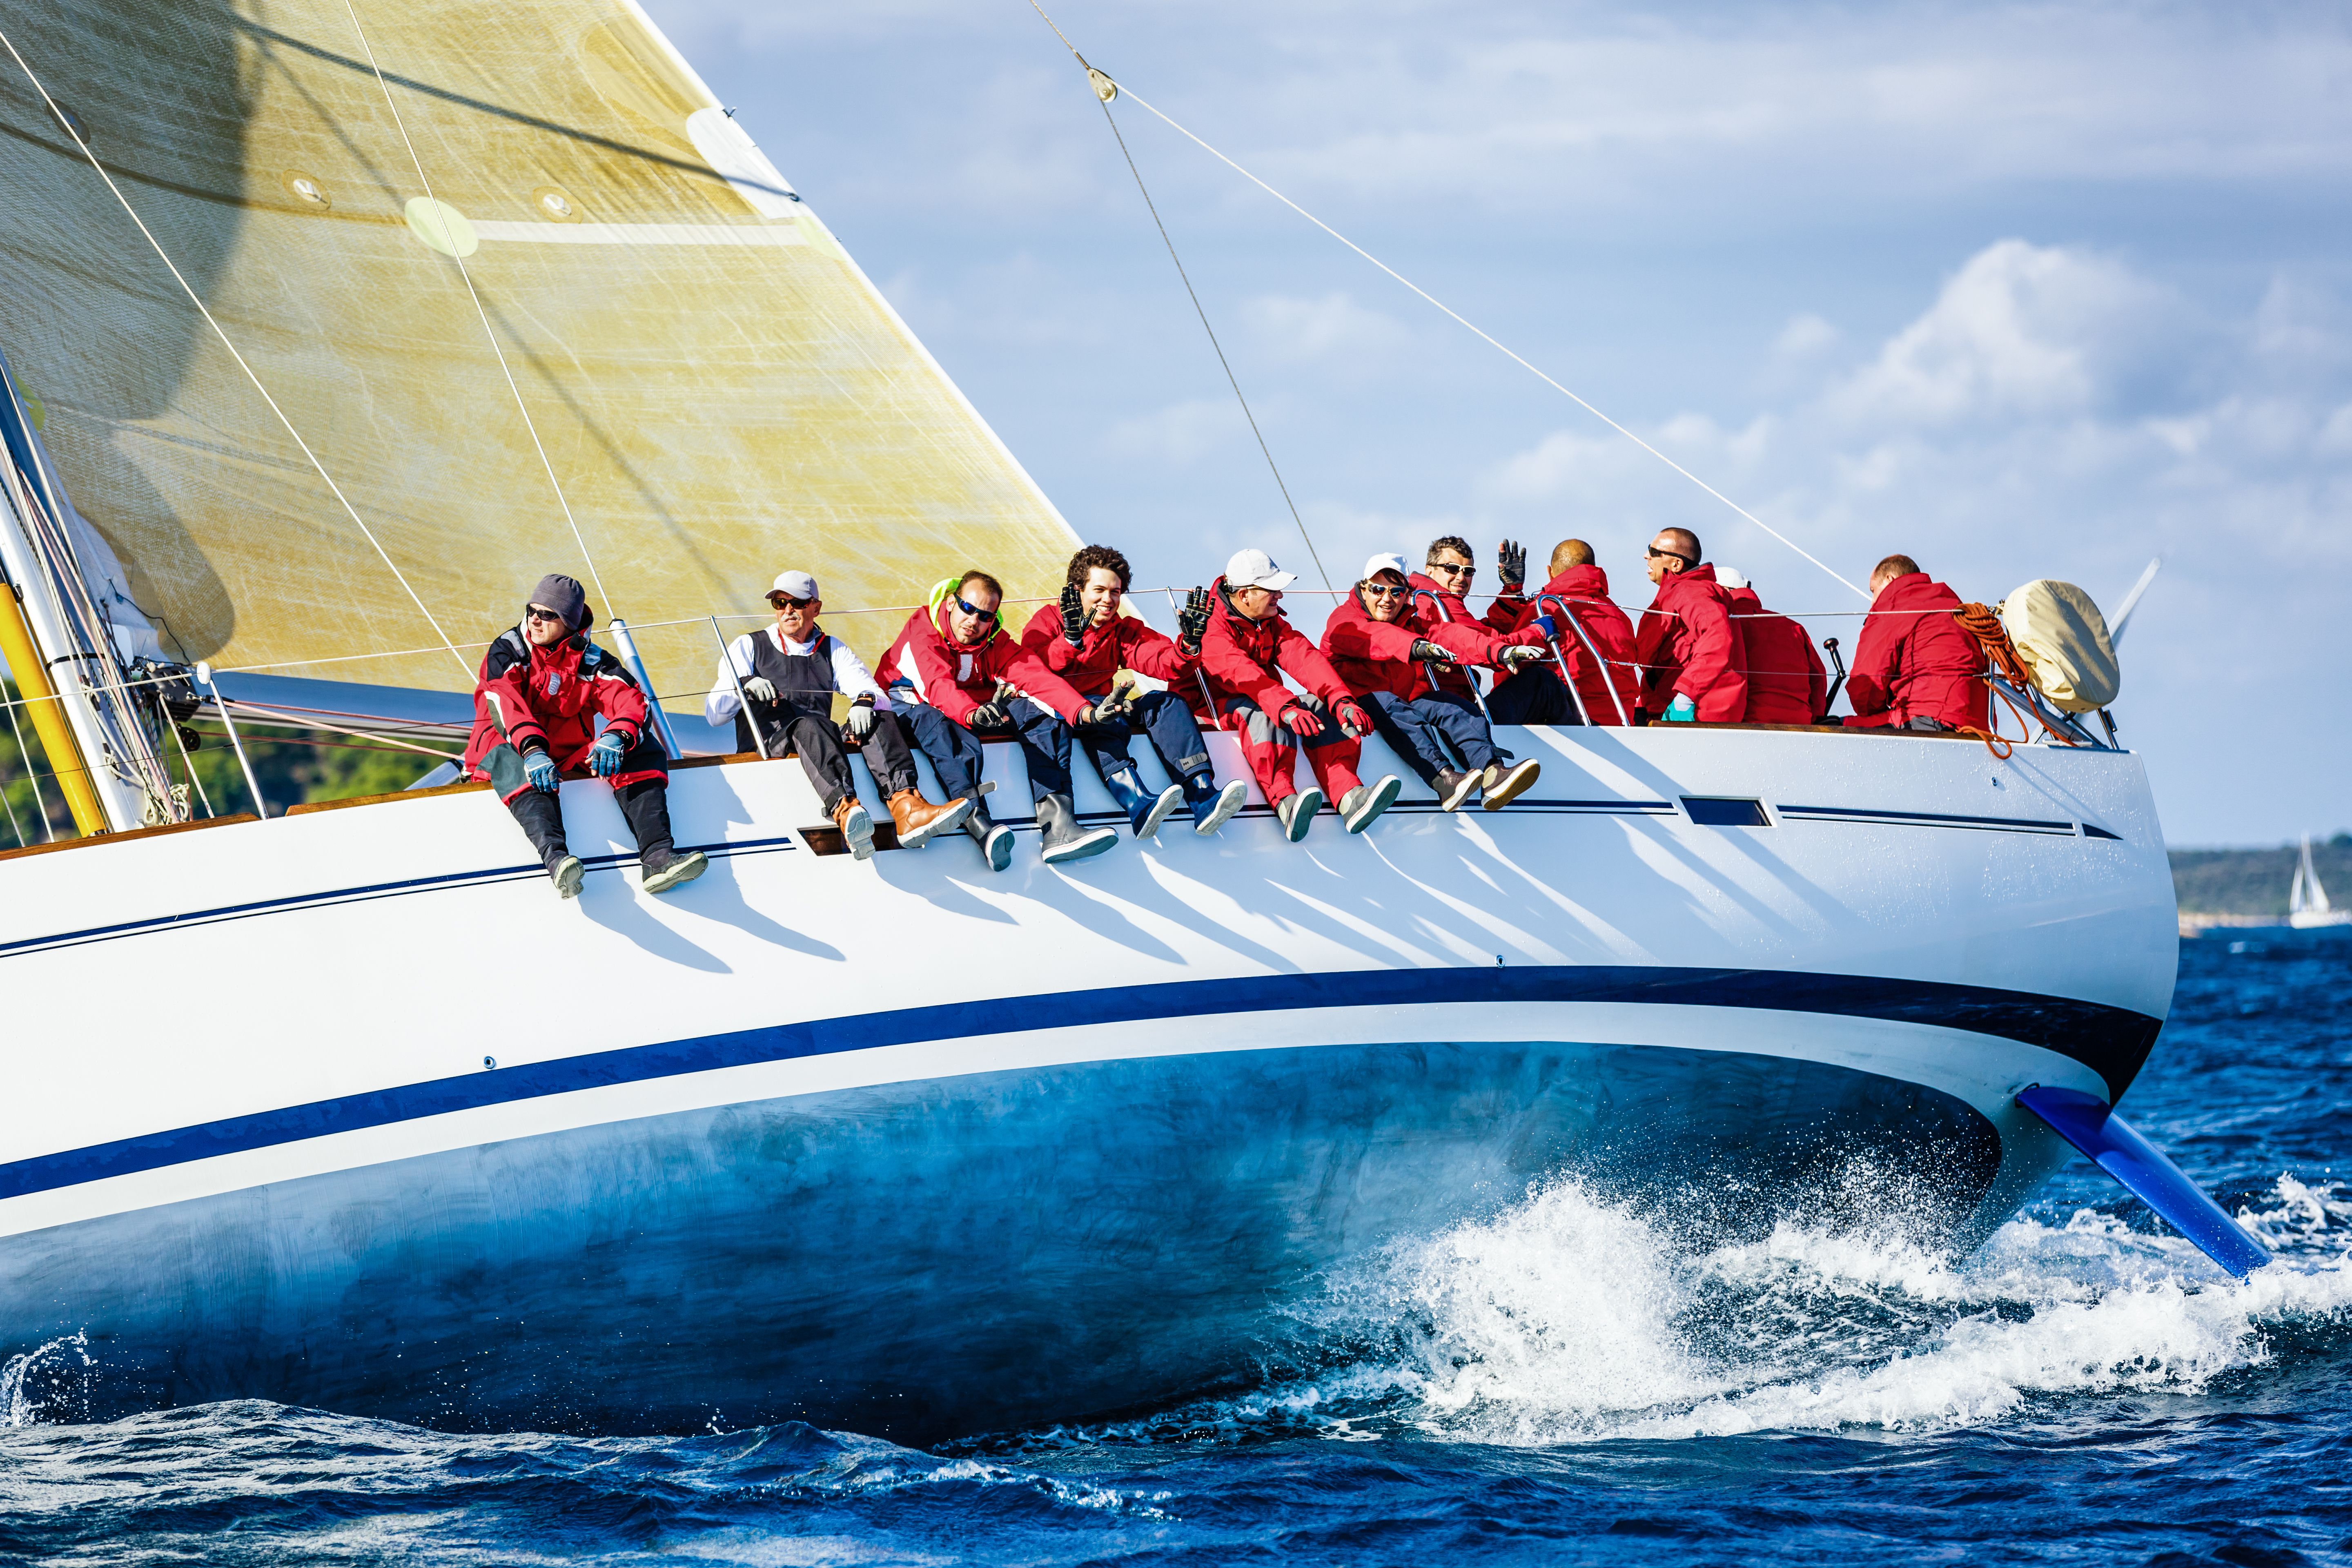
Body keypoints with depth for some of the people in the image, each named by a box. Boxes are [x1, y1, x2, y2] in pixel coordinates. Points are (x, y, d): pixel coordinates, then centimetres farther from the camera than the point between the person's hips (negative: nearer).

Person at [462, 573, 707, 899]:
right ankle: (555, 857, -65)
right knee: (512, 762, -39)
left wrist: (616, 737, -34)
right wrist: (531, 750, -39)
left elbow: (632, 702, -10)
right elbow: (505, 704, -20)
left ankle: (657, 856, -38)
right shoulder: (507, 652, -1)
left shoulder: (591, 661, 6)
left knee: (644, 749, -18)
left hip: (572, 755, 3)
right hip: (511, 748, -3)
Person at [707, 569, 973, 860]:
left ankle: (906, 808, -51)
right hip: (766, 746, -3)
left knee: (881, 718, -24)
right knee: (810, 725, -37)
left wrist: (865, 702, -17)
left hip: (824, 743, 3)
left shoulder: (833, 651, 25)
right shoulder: (749, 647, 19)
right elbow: (713, 714, 8)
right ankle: (845, 810, -67)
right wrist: (743, 686, -12)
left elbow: (878, 697, 8)